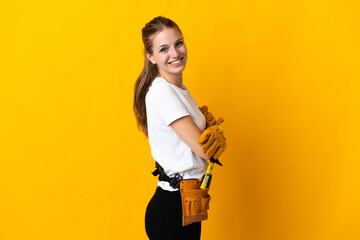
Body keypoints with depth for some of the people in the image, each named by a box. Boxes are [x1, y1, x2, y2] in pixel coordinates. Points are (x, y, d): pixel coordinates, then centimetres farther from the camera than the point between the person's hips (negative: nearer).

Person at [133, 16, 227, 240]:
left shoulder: (180, 89, 11)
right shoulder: (161, 92, -18)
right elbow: (203, 150, -20)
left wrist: (213, 128, -9)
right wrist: (215, 131, 0)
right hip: (171, 207, -9)